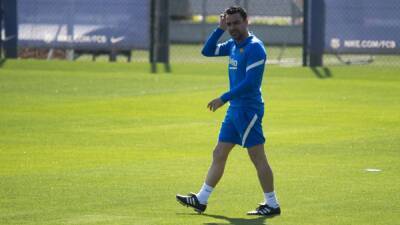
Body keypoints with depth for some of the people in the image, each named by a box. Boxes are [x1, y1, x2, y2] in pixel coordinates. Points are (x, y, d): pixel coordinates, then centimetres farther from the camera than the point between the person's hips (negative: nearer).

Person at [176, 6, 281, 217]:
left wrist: (223, 98, -20)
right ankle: (201, 200, 17)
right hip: (234, 110, 9)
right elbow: (207, 51, 21)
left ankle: (272, 205, -1)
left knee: (258, 158, -6)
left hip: (248, 110, -9)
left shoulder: (254, 47, -15)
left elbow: (250, 82, -22)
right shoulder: (233, 45, 12)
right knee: (219, 155, 12)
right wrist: (220, 29, 8)